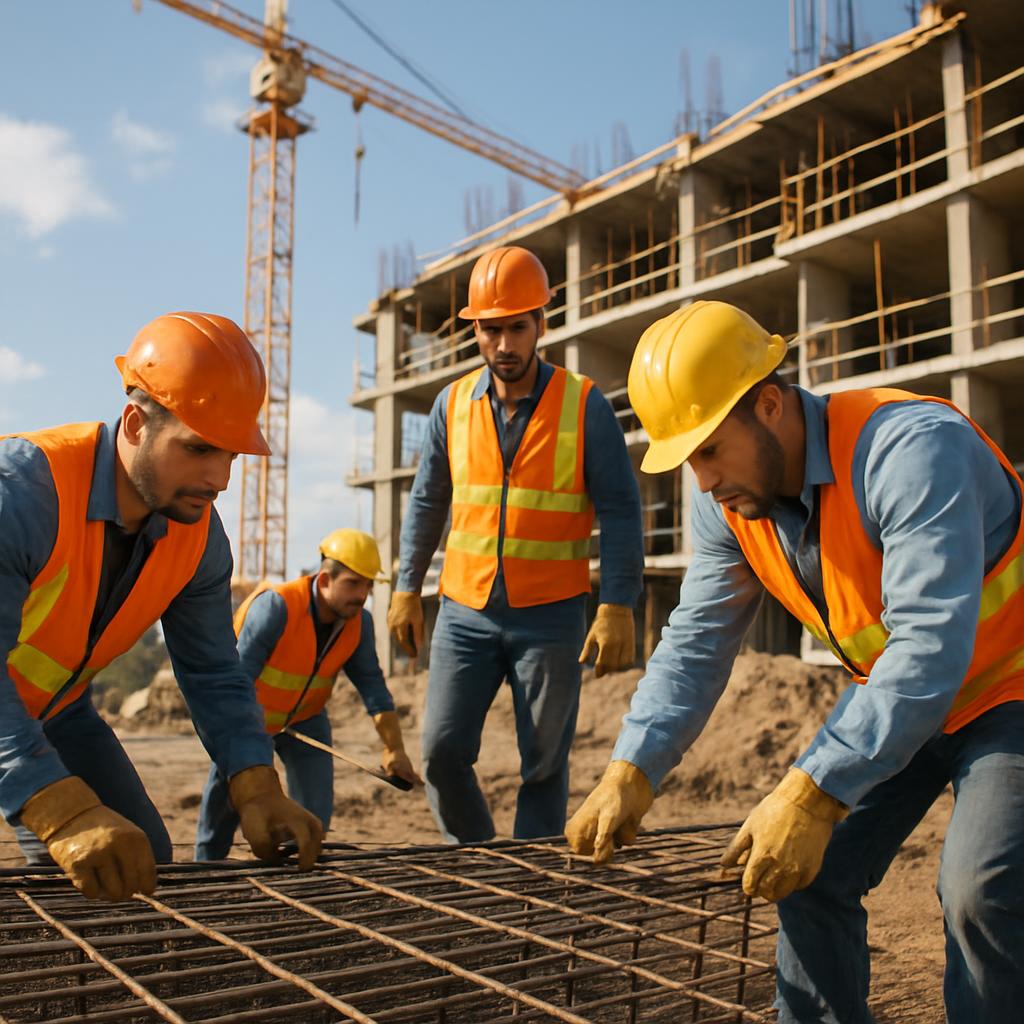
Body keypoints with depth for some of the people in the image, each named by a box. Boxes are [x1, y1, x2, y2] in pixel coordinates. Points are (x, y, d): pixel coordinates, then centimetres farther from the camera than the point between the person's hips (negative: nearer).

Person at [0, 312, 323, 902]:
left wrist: (258, 791, -21)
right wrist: (64, 814, -53)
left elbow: (214, 674, -6)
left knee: (141, 864, 3)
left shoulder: (200, 535, -14)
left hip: (55, 709, 6)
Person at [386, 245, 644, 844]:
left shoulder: (584, 404, -5)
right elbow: (428, 501, 13)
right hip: (466, 613, 3)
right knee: (443, 751, 1)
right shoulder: (453, 404, 5)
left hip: (551, 615, -3)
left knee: (544, 764, 4)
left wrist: (619, 607, -13)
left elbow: (620, 509, -6)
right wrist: (407, 588, 9)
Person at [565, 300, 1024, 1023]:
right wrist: (632, 772, -22)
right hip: (890, 694, 6)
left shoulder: (912, 449, -33)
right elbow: (696, 645, -9)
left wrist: (814, 794, -44)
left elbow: (931, 647, -39)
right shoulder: (728, 503, -10)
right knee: (810, 871, 0)